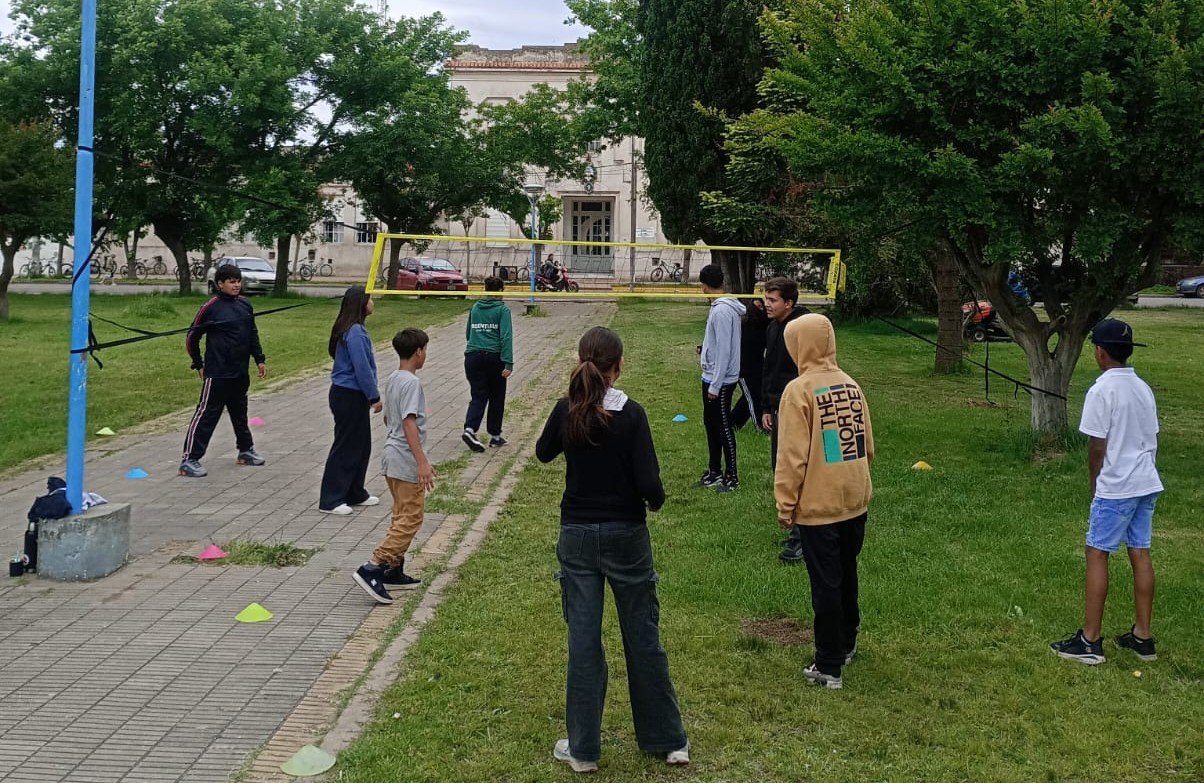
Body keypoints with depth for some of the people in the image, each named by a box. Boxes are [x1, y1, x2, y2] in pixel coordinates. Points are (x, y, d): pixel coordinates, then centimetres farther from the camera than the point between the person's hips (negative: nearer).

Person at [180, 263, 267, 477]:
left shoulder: (245, 305, 6)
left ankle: (246, 450, 36)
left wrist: (260, 359, 13)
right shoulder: (211, 307, -11)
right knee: (206, 414, -6)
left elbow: (253, 335, 16)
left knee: (240, 413, 21)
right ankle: (189, 460, -3)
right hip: (217, 373, -6)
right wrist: (199, 364, 1)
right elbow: (192, 336, -3)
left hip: (240, 373, 6)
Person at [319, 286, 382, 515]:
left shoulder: (353, 329, 11)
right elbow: (362, 368, -21)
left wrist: (371, 396, 18)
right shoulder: (355, 332, -20)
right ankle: (330, 501, 5)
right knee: (345, 448, -2)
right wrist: (375, 397, -14)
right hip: (349, 396, -10)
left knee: (361, 445, 17)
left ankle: (356, 494, 27)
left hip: (350, 395, 10)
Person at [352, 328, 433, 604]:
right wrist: (423, 462, -27)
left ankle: (394, 570, 20)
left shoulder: (392, 380, 12)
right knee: (411, 519, -7)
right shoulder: (412, 382, -17)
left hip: (392, 456, 10)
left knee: (402, 517, 17)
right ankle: (372, 569, -13)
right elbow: (409, 424, -24)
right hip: (406, 461, -10)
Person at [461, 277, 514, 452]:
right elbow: (506, 337, -14)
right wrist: (508, 363, -18)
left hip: (472, 357, 4)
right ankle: (495, 436, 19)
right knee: (496, 397, 12)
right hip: (494, 357, -4)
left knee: (478, 396, 4)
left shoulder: (475, 308, 10)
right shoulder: (502, 310, -5)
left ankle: (470, 429, -19)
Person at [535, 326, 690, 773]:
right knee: (643, 634, 11)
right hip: (626, 535, -2)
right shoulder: (631, 414, -15)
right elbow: (648, 483, -18)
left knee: (583, 637, 8)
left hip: (577, 535, 2)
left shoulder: (566, 411, -6)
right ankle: (667, 739, 23)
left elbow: (543, 453, 14)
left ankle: (583, 748, 16)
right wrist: (656, 501, 4)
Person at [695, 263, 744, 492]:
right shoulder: (722, 306, 7)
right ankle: (714, 473, 28)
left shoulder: (722, 311, -22)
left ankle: (731, 477, 10)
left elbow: (724, 351, -23)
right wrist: (705, 349, 26)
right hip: (711, 378, 10)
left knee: (723, 428, 0)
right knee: (711, 424, 17)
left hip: (720, 381, -10)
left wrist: (715, 386, -20)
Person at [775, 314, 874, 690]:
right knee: (847, 574, 22)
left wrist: (785, 503, -8)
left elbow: (792, 455, -16)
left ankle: (829, 667, 10)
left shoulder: (799, 390, -15)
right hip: (856, 500, 6)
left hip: (818, 504, -6)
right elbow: (868, 444, 9)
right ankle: (846, 643, 39)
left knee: (825, 585, 2)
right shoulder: (851, 385, 3)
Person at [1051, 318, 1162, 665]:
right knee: (1140, 553, 12)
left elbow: (1097, 446, -14)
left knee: (1097, 554, -1)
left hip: (1115, 487, -8)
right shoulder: (1143, 388, 8)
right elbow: (1153, 439, 13)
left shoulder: (1101, 391, -15)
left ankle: (1090, 640, 1)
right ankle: (1142, 636, 18)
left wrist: (1094, 485, 0)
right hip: (1147, 484, 8)